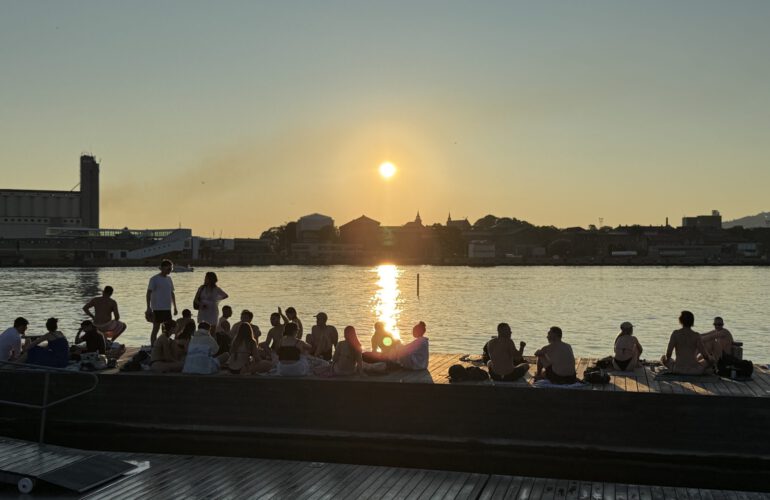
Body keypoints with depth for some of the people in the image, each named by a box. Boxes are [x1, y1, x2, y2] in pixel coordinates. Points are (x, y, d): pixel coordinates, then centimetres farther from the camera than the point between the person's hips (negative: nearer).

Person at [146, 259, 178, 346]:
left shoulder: (169, 279, 12)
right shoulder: (154, 279, -8)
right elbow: (149, 293, -10)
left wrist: (175, 307, 17)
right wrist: (148, 308, -15)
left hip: (167, 308, 6)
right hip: (157, 308, -6)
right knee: (156, 328, -2)